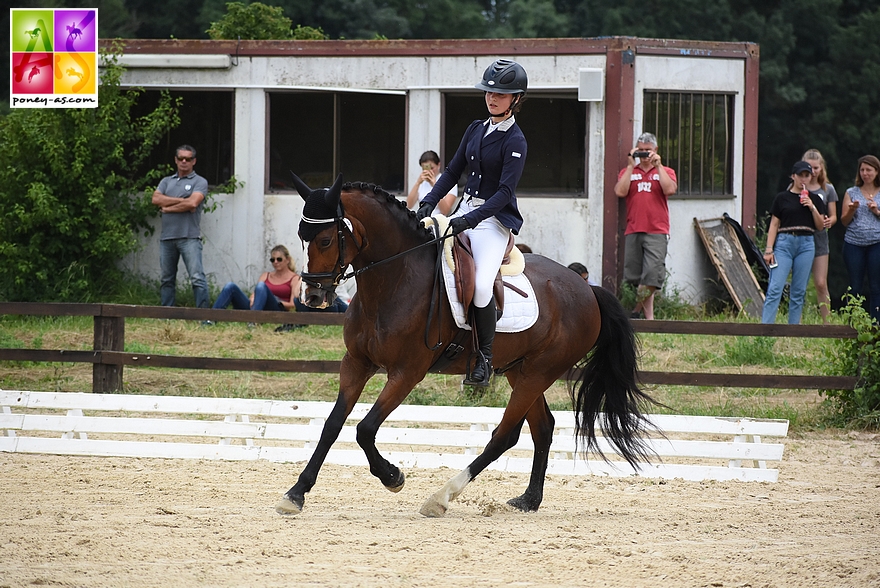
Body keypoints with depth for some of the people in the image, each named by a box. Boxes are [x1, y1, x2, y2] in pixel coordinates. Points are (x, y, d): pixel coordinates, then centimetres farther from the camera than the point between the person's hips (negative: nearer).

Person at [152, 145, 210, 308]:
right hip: (167, 238, 5)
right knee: (167, 280, 8)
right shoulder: (166, 182, 19)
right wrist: (181, 201, -7)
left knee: (197, 277, -12)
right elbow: (156, 199, 1)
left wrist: (168, 208, -2)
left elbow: (193, 203, -12)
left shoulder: (199, 182, 5)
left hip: (189, 238, -5)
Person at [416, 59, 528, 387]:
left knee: (481, 285, -26)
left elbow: (505, 191, -19)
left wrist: (471, 219, -27)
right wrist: (429, 203, 0)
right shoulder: (476, 130, 11)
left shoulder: (514, 141, -11)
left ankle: (485, 359, -12)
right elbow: (453, 171, 15)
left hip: (495, 219, -8)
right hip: (465, 212, 8)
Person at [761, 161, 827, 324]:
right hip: (784, 243, -2)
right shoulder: (782, 198, 5)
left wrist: (812, 207, -6)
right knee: (775, 288, -12)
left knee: (799, 291, 3)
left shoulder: (815, 199, 11)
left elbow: (820, 226, 9)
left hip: (806, 244, 2)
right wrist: (769, 249, -4)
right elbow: (774, 224, 4)